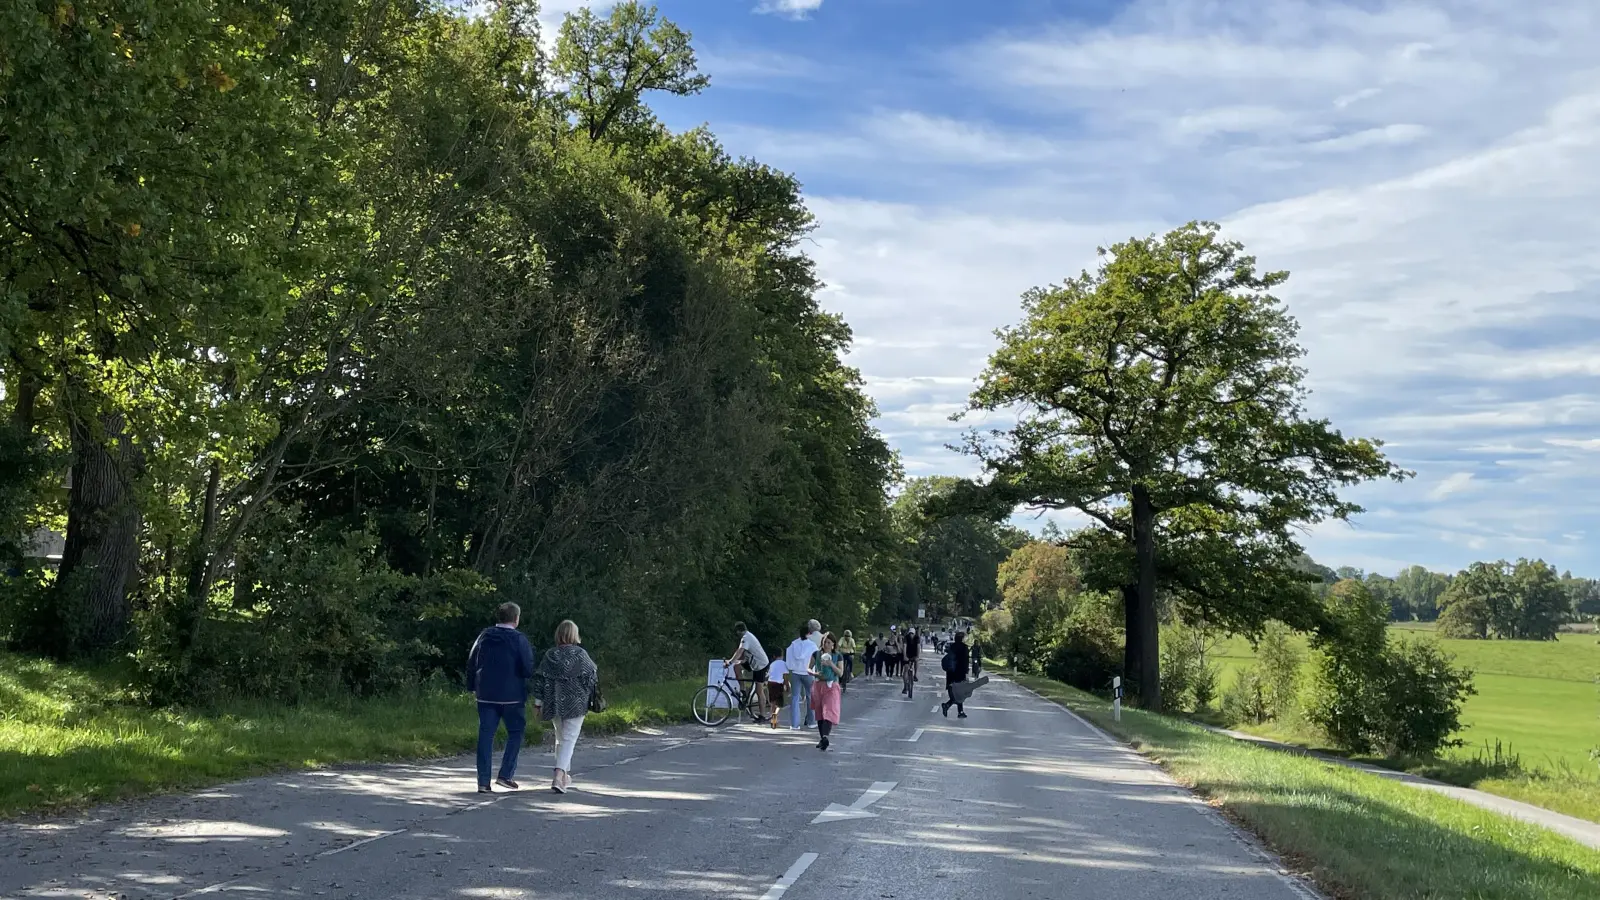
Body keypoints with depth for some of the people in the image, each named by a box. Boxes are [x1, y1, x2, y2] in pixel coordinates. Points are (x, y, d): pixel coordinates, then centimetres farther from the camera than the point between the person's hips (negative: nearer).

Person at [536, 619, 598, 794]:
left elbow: (542, 680, 3)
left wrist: (540, 704, 8)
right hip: (576, 704, -4)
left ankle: (566, 776, 29)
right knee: (569, 739, -4)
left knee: (560, 738, 19)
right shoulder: (580, 654, -8)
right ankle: (559, 777, -21)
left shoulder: (549, 655, 1)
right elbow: (592, 676, -4)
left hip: (554, 703, 4)